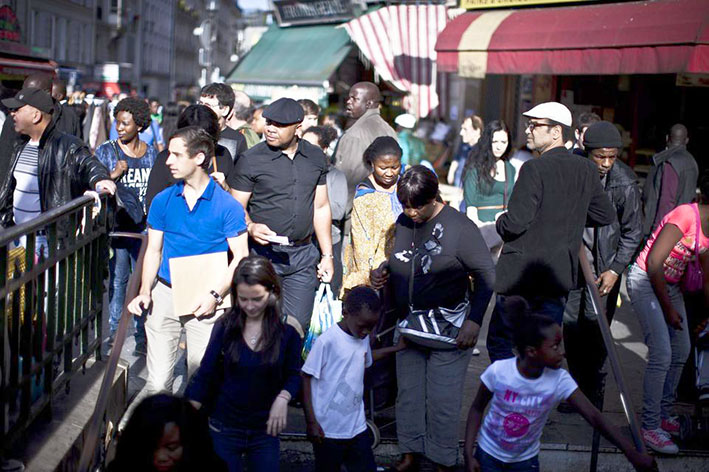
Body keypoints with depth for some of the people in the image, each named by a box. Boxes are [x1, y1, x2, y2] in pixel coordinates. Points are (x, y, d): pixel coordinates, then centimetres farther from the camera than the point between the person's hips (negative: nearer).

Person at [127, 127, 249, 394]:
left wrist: (216, 296, -16)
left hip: (203, 301, -2)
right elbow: (153, 250, 11)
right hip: (165, 295, 3)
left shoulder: (227, 206, -5)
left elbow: (240, 257, -5)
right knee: (158, 382, 1)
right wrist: (145, 292, -3)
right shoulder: (163, 201, 6)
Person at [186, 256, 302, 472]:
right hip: (224, 429, 0)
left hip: (265, 430, 1)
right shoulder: (225, 327, -7)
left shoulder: (287, 335, -6)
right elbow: (205, 375, -3)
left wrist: (283, 398, -18)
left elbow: (293, 375, 3)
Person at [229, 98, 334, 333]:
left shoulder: (316, 157, 9)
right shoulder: (251, 159, -4)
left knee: (298, 326, 4)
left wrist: (327, 255, 13)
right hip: (264, 253, -3)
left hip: (303, 254, 4)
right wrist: (251, 227, -23)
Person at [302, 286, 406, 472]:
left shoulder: (363, 338, 4)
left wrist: (396, 348, 26)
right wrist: (311, 422, -15)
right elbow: (306, 380, -14)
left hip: (357, 427, 6)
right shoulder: (327, 341, -18)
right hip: (327, 430, -6)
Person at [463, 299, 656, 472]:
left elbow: (595, 417, -23)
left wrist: (633, 454, -29)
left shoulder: (559, 381, -20)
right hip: (488, 454, -2)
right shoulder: (498, 371, -25)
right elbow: (477, 409, -10)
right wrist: (468, 455, -14)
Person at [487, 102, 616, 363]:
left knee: (500, 343, 6)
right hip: (561, 277, 6)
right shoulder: (586, 169, 4)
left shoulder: (534, 169, -17)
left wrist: (501, 223, 0)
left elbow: (516, 222, -22)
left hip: (521, 276, -6)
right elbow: (606, 215, 14)